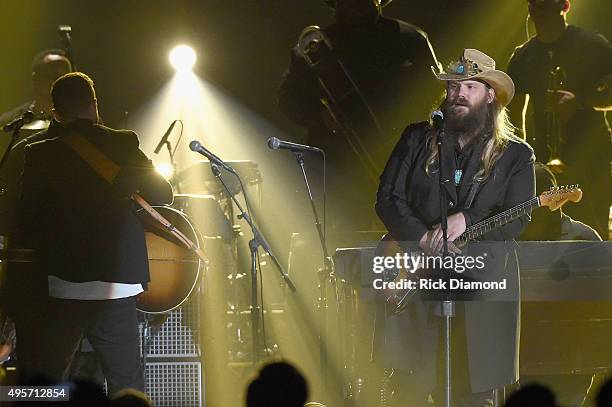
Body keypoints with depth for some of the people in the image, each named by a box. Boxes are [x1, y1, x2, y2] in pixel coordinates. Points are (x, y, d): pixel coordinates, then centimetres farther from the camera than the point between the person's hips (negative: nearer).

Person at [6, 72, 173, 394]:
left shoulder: (40, 154, -2)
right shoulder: (123, 145, -1)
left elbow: (25, 222, -2)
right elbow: (161, 195, -1)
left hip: (59, 291, 0)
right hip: (115, 287, 1)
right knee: (127, 389, 10)